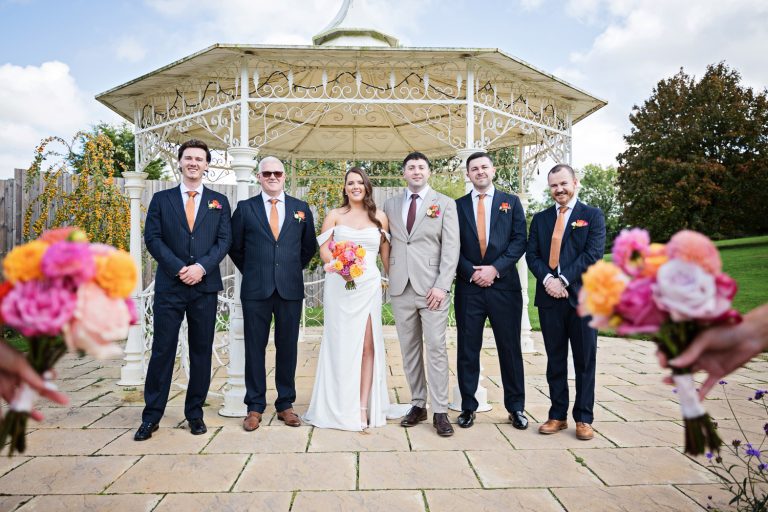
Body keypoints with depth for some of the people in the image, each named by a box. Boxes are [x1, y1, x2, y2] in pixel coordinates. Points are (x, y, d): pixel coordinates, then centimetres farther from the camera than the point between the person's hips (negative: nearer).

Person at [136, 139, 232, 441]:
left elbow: (224, 240, 1)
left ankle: (195, 413, 19)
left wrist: (201, 267, -14)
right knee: (162, 350, 3)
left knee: (201, 351, 7)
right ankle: (151, 416, 14)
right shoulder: (161, 199, 9)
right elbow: (152, 238, 0)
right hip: (169, 286, 0)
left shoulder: (219, 201, 9)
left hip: (205, 287, 1)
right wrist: (180, 269, -13)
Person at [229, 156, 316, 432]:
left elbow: (309, 247, 15)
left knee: (288, 347, 7)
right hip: (256, 290, -1)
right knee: (254, 348, 5)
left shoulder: (301, 208, 8)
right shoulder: (245, 208, 5)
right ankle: (255, 407, 17)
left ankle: (285, 404, 20)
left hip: (290, 290, 1)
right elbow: (235, 247, 10)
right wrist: (251, 272, 9)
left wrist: (294, 270, 10)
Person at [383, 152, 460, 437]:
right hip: (401, 288, 3)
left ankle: (440, 412, 6)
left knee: (436, 348, -3)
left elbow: (451, 248, -3)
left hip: (432, 287, -3)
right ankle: (418, 405, 20)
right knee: (409, 349, 8)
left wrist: (441, 286, -12)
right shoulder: (390, 205, 14)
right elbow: (387, 244, 13)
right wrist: (390, 278, 2)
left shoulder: (445, 204, 4)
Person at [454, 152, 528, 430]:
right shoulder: (458, 206, 9)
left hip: (504, 285, 0)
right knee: (467, 349, 6)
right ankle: (468, 407, 18)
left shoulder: (511, 202, 9)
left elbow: (519, 240, 0)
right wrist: (471, 272, -10)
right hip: (469, 286, 1)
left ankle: (516, 408, 20)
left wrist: (495, 268, -11)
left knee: (510, 348, 6)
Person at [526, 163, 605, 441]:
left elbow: (593, 254, -7)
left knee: (585, 360, 5)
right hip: (549, 297, 3)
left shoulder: (593, 216, 5)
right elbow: (531, 254, 5)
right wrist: (547, 278, -12)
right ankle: (558, 415, 19)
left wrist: (564, 280, -15)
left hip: (581, 296, -2)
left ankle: (584, 418, 17)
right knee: (555, 360, 9)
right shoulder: (540, 219, 14)